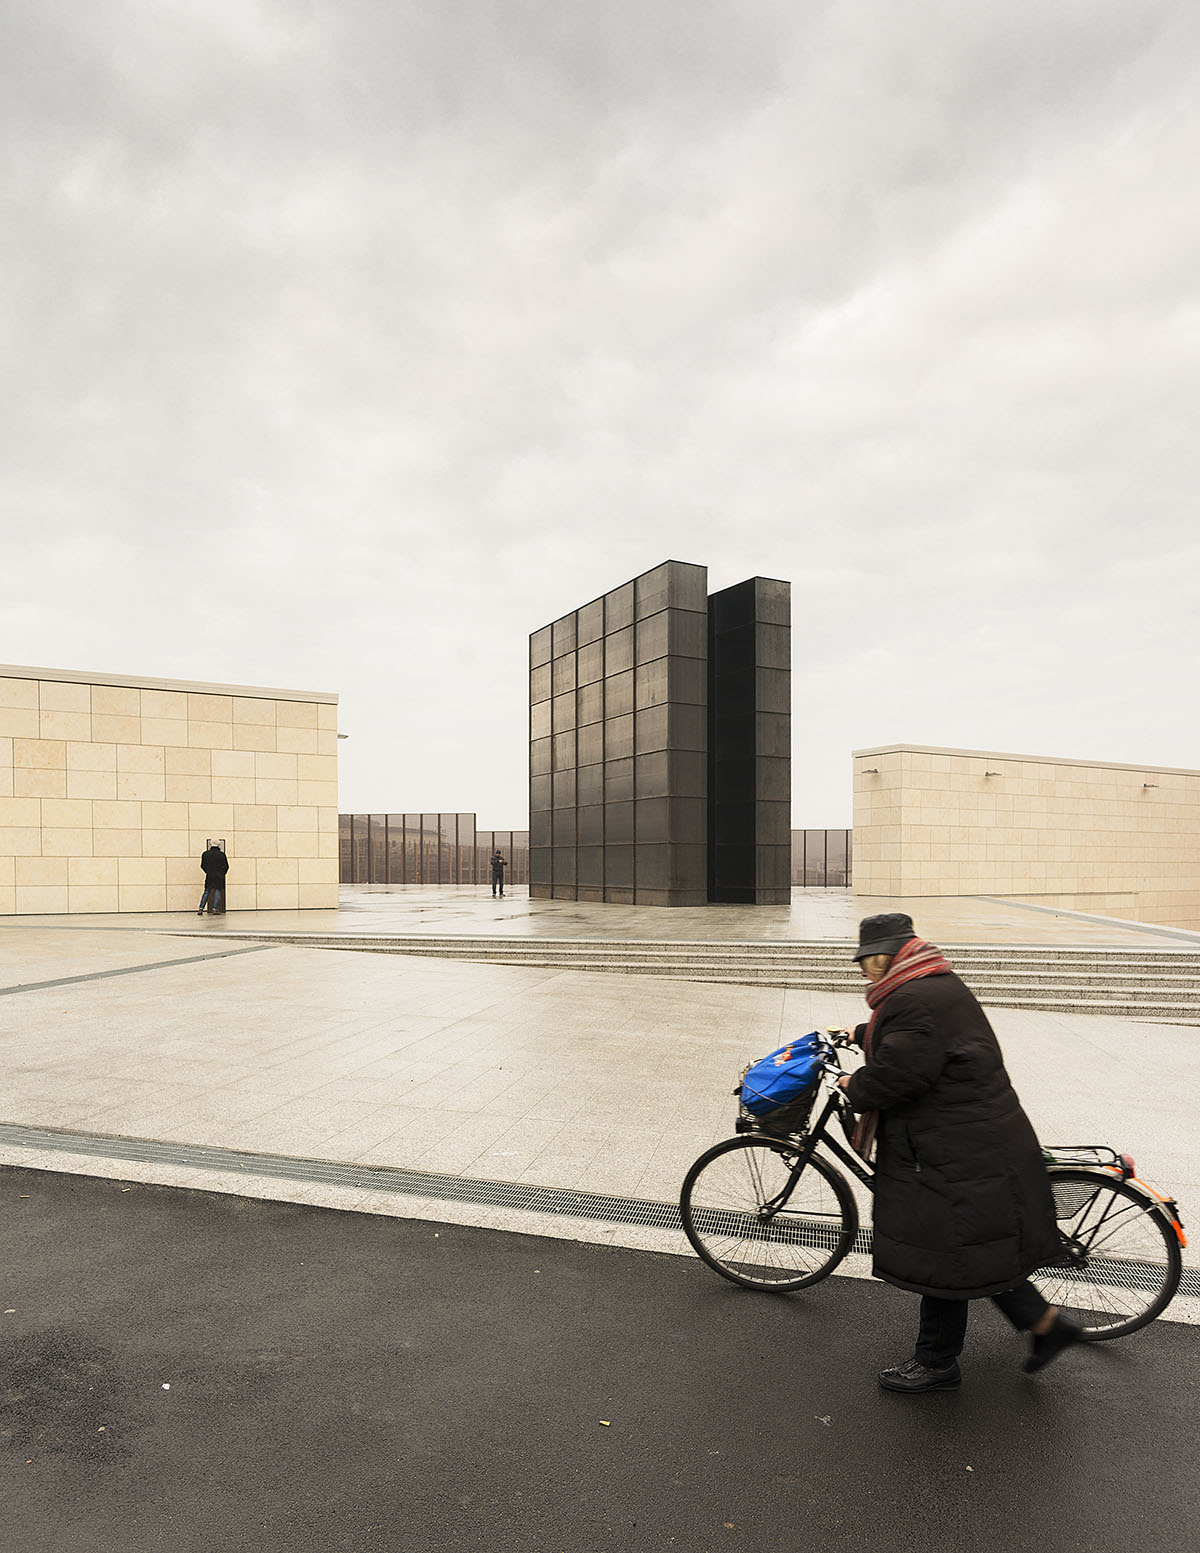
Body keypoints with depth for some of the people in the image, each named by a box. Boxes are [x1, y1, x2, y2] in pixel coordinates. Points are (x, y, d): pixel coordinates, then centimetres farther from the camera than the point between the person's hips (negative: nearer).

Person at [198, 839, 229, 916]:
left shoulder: (206, 854, 0)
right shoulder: (222, 854, -6)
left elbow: (203, 865, 5)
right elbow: (226, 866, -2)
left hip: (209, 876, 2)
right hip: (219, 877, -2)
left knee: (206, 892, 8)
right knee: (218, 892, 3)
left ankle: (201, 909, 1)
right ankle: (215, 909, -5)